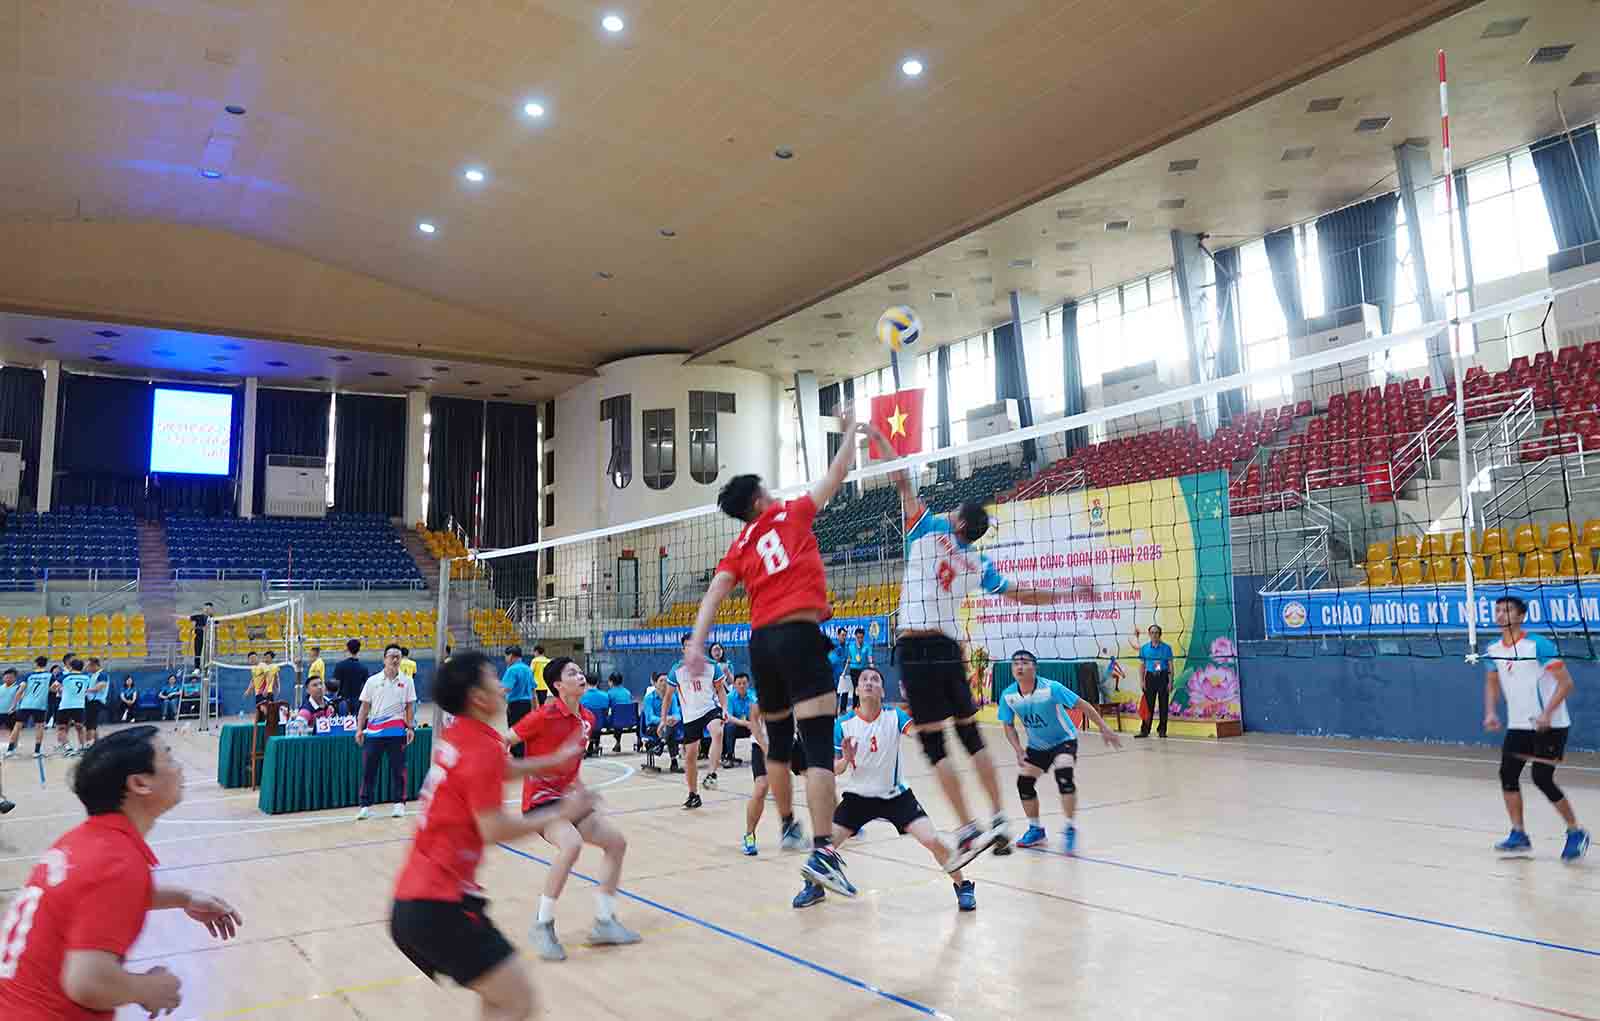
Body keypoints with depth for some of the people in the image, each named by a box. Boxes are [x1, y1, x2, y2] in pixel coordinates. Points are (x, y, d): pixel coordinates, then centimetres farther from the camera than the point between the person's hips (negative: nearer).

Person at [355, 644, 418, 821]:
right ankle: (366, 806, 7)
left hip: (397, 730, -1)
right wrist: (359, 729, 0)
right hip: (373, 731, 1)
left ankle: (399, 804, 10)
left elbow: (410, 707, 7)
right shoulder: (372, 681, 6)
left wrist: (411, 727, -3)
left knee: (398, 769, 2)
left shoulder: (406, 681, 6)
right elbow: (364, 707, 7)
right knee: (368, 769, 0)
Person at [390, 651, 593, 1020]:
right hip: (439, 907, -9)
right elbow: (494, 831, -19)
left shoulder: (456, 737, 10)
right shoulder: (484, 748, -16)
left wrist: (553, 760, 29)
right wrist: (559, 813, -8)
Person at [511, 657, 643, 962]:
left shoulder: (587, 718, 5)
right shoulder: (545, 716, -18)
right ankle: (543, 926, -15)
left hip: (567, 797, 8)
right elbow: (502, 742, -11)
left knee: (616, 840, 2)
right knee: (572, 844, -33)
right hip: (541, 799, -8)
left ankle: (604, 923, 15)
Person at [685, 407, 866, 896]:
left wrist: (696, 642, -9)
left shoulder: (738, 549, 15)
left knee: (779, 744, 22)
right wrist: (851, 429, 26)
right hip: (799, 635, -6)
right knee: (820, 749, -12)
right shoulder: (792, 514, 7)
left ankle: (788, 826, 37)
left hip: (761, 643, 6)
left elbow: (714, 592, -1)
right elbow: (837, 474, 13)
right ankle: (823, 851, -21)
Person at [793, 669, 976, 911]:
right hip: (858, 796, 1)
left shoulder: (894, 716, -12)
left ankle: (963, 885, 12)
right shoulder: (843, 725, -11)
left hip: (895, 795, -1)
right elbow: (835, 769, -5)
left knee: (932, 840, -14)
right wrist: (846, 760, -27)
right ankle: (814, 886, 25)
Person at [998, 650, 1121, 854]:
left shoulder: (1051, 688, -28)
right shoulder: (1008, 695, -16)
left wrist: (1104, 729, -25)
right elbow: (1009, 726, -3)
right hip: (1036, 745, 5)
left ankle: (1070, 829, -11)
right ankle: (1036, 829, 22)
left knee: (1063, 777, -27)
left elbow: (1083, 705, -22)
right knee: (1024, 783, 0)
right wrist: (1018, 750, -17)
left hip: (1063, 740, -5)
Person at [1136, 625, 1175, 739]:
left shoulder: (1166, 648, 1)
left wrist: (1170, 682, -5)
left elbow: (1170, 665, 2)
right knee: (1148, 704, 0)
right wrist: (1142, 681, 2)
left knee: (1163, 705, 2)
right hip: (1150, 677, 1)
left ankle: (1162, 730, 11)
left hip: (1163, 677, -1)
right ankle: (1145, 730, 3)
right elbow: (1142, 665, 9)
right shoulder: (1144, 648, 6)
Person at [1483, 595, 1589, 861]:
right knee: (1507, 775, 0)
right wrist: (1490, 712, 1)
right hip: (1518, 726, 6)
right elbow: (1492, 683, 17)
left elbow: (1566, 683, -17)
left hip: (1550, 726, -6)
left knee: (1542, 780, -10)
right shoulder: (1494, 650, 3)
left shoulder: (1539, 645, -16)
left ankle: (1576, 832, 11)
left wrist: (1547, 713, -26)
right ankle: (1519, 835, 11)